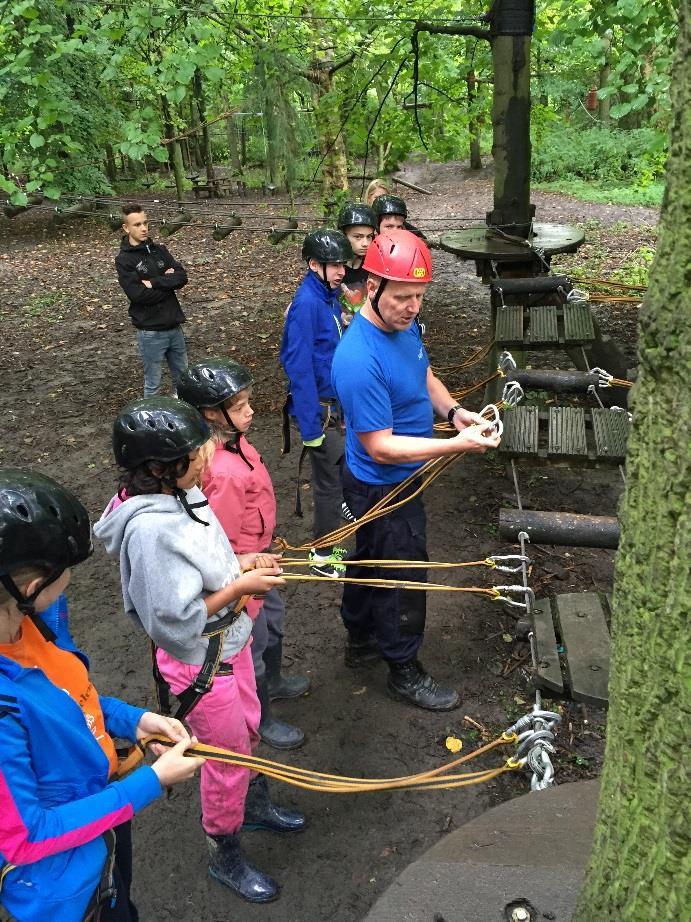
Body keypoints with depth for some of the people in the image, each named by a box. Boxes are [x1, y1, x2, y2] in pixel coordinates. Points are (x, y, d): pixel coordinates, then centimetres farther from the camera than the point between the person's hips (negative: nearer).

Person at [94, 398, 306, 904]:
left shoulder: (181, 490, -8)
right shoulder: (151, 528, -34)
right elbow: (174, 621, -29)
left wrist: (240, 562, -6)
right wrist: (240, 586, -23)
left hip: (229, 639, 8)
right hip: (201, 662, -8)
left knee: (247, 728, 28)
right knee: (227, 754, 13)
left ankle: (254, 805, 57)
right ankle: (225, 856, 39)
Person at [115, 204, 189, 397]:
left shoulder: (159, 250, 7)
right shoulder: (124, 260, -9)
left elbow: (182, 277, -3)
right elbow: (139, 294, -19)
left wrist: (155, 282, -15)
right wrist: (167, 282, -9)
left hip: (174, 326, 6)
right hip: (151, 332, -5)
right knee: (153, 384, 7)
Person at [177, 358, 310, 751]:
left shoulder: (233, 441, -8)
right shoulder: (224, 472, -36)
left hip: (257, 559, 9)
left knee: (273, 617, 30)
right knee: (253, 644, 12)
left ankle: (273, 682, 56)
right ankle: (260, 720, 37)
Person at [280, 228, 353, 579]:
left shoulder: (329, 296, 7)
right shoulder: (307, 303, -21)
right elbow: (299, 368, -23)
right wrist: (310, 427, -23)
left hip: (337, 402, 9)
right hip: (320, 407, -9)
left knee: (337, 471, 19)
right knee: (330, 481, 2)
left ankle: (327, 546, 35)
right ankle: (323, 558, 18)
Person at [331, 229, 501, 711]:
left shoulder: (405, 325, -6)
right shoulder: (360, 360, -34)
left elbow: (425, 376, 12)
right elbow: (380, 447, -30)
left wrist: (453, 410, -8)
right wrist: (456, 445, -35)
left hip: (401, 479, 9)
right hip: (383, 489, -9)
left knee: (369, 561, 26)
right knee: (404, 578, 9)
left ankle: (361, 639, 49)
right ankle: (405, 671, 32)